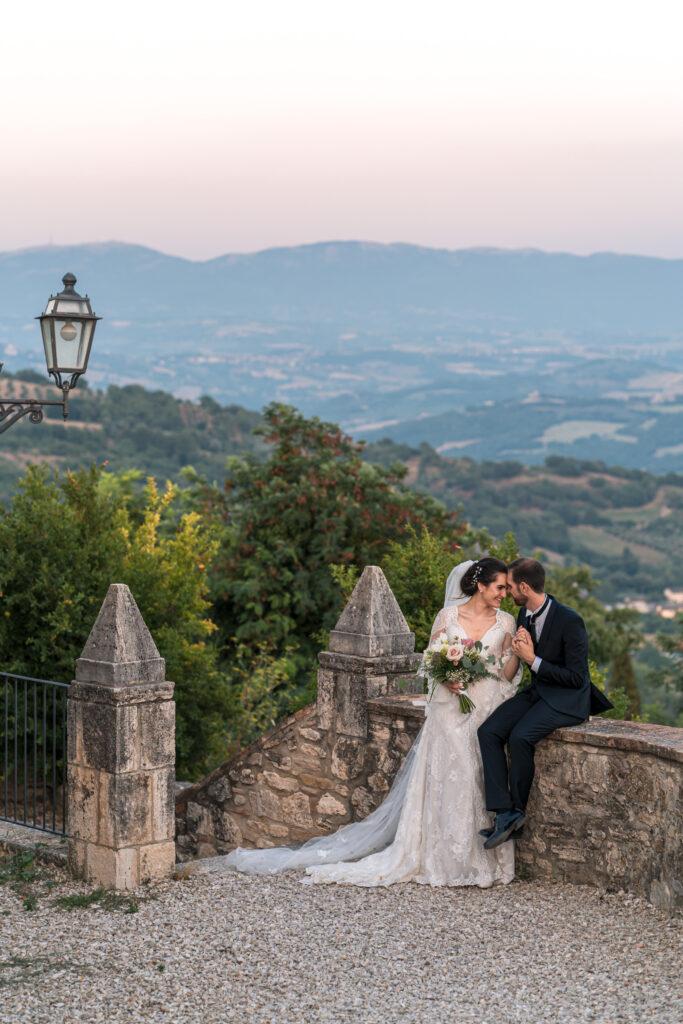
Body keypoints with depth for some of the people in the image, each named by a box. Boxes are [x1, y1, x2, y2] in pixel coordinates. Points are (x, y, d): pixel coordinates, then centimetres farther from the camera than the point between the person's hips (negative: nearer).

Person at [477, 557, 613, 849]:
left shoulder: (569, 620, -20)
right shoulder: (524, 614, 5)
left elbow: (577, 677, -18)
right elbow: (518, 658, 18)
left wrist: (533, 660, -19)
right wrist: (518, 642, -6)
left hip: (566, 697, -8)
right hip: (537, 691, 8)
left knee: (520, 736, -31)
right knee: (488, 732, -15)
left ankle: (517, 811, -12)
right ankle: (504, 812, -20)